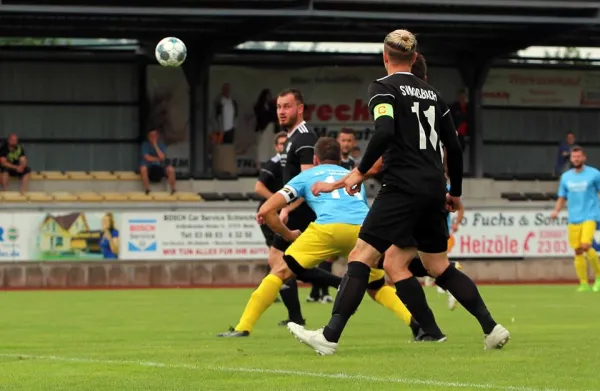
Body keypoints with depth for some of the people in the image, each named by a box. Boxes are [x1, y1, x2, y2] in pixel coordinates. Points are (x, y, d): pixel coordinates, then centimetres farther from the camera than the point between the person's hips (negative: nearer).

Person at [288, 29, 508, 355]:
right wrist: (455, 193, 27)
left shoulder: (383, 87, -2)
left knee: (361, 256, -9)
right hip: (434, 190, 7)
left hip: (403, 188, -7)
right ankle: (492, 329, 15)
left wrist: (361, 170, -11)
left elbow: (384, 131, -20)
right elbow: (454, 146, 17)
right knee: (439, 267, 18)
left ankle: (330, 336, -17)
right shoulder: (432, 93, 17)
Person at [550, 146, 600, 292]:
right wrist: (556, 211, -1)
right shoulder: (565, 177, 11)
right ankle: (584, 284, 9)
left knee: (586, 245, -20)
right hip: (573, 218, 4)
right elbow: (562, 197, 16)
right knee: (578, 251, 1)